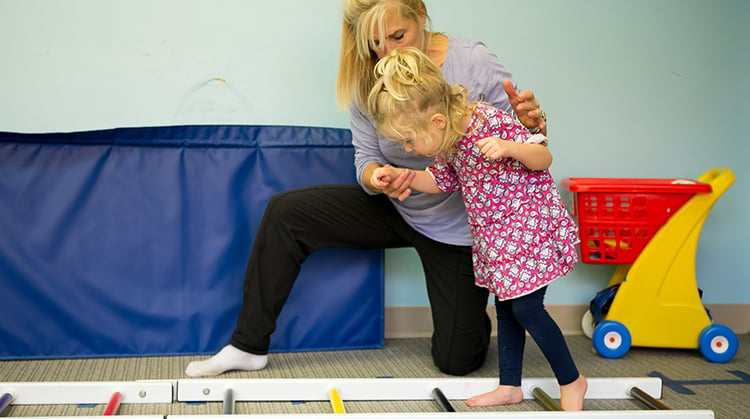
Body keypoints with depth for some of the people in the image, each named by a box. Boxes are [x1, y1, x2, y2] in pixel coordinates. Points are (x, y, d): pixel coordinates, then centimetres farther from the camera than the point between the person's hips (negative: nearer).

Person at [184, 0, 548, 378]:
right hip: (396, 207, 4)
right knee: (286, 212, -12)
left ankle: (474, 315, 37)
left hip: (457, 229, -4)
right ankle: (249, 346, -3)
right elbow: (366, 157, -5)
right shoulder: (368, 80, -11)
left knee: (456, 360, -2)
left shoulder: (474, 63, -23)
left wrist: (531, 122, -42)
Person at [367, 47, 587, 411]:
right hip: (495, 233, 9)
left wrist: (508, 148, -39)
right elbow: (441, 180, 16)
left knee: (526, 308, -9)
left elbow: (544, 158, -20)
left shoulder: (490, 121, -25)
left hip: (529, 224, -9)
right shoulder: (448, 142, 0)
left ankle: (571, 380, 8)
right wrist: (401, 175, 0)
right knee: (505, 308, 14)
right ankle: (509, 386, 25)